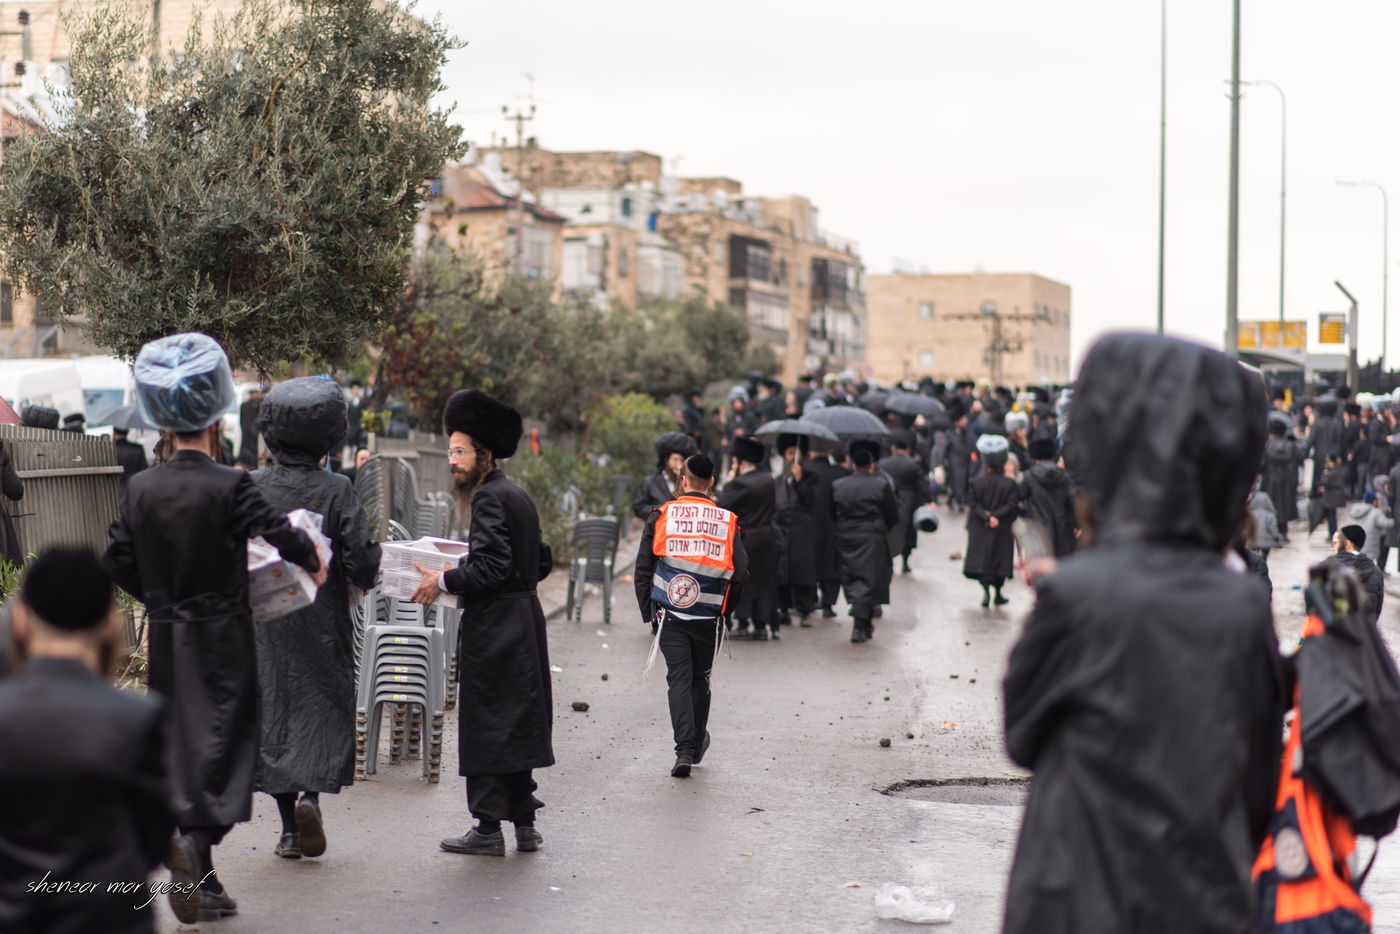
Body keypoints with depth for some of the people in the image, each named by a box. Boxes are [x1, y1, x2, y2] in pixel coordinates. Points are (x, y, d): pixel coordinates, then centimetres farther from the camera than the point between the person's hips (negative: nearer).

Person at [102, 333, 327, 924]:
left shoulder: (140, 489, 0)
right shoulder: (229, 487, -14)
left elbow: (117, 564, 6)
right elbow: (281, 533, -10)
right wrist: (312, 564, 11)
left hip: (165, 639, 5)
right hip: (221, 640, -5)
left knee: (179, 744, 12)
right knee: (224, 740, -1)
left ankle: (202, 883, 16)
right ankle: (193, 838, -25)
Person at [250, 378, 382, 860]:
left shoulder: (250, 487, -5)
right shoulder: (336, 490, -11)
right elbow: (363, 562, -13)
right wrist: (362, 580, 8)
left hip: (263, 623, 2)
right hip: (322, 623, -2)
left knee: (272, 712, 9)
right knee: (328, 710, 10)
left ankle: (289, 828, 9)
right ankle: (311, 794, -14)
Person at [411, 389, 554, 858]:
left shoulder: (489, 498, -15)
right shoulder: (520, 496, 14)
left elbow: (492, 565, -23)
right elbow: (543, 561, 20)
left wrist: (444, 581, -14)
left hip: (493, 628, -9)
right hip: (525, 622, 10)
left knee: (485, 724, -4)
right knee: (519, 722, 14)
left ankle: (488, 828, -1)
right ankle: (524, 822, 19)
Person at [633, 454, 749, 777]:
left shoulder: (662, 515, -1)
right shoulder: (727, 521, 0)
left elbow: (642, 569, 0)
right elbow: (740, 573, -3)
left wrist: (647, 611, 9)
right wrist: (722, 605, 11)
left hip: (670, 614, -1)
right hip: (709, 616, 1)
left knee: (678, 678, 0)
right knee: (700, 679, 18)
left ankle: (684, 750, -12)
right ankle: (697, 744, 30)